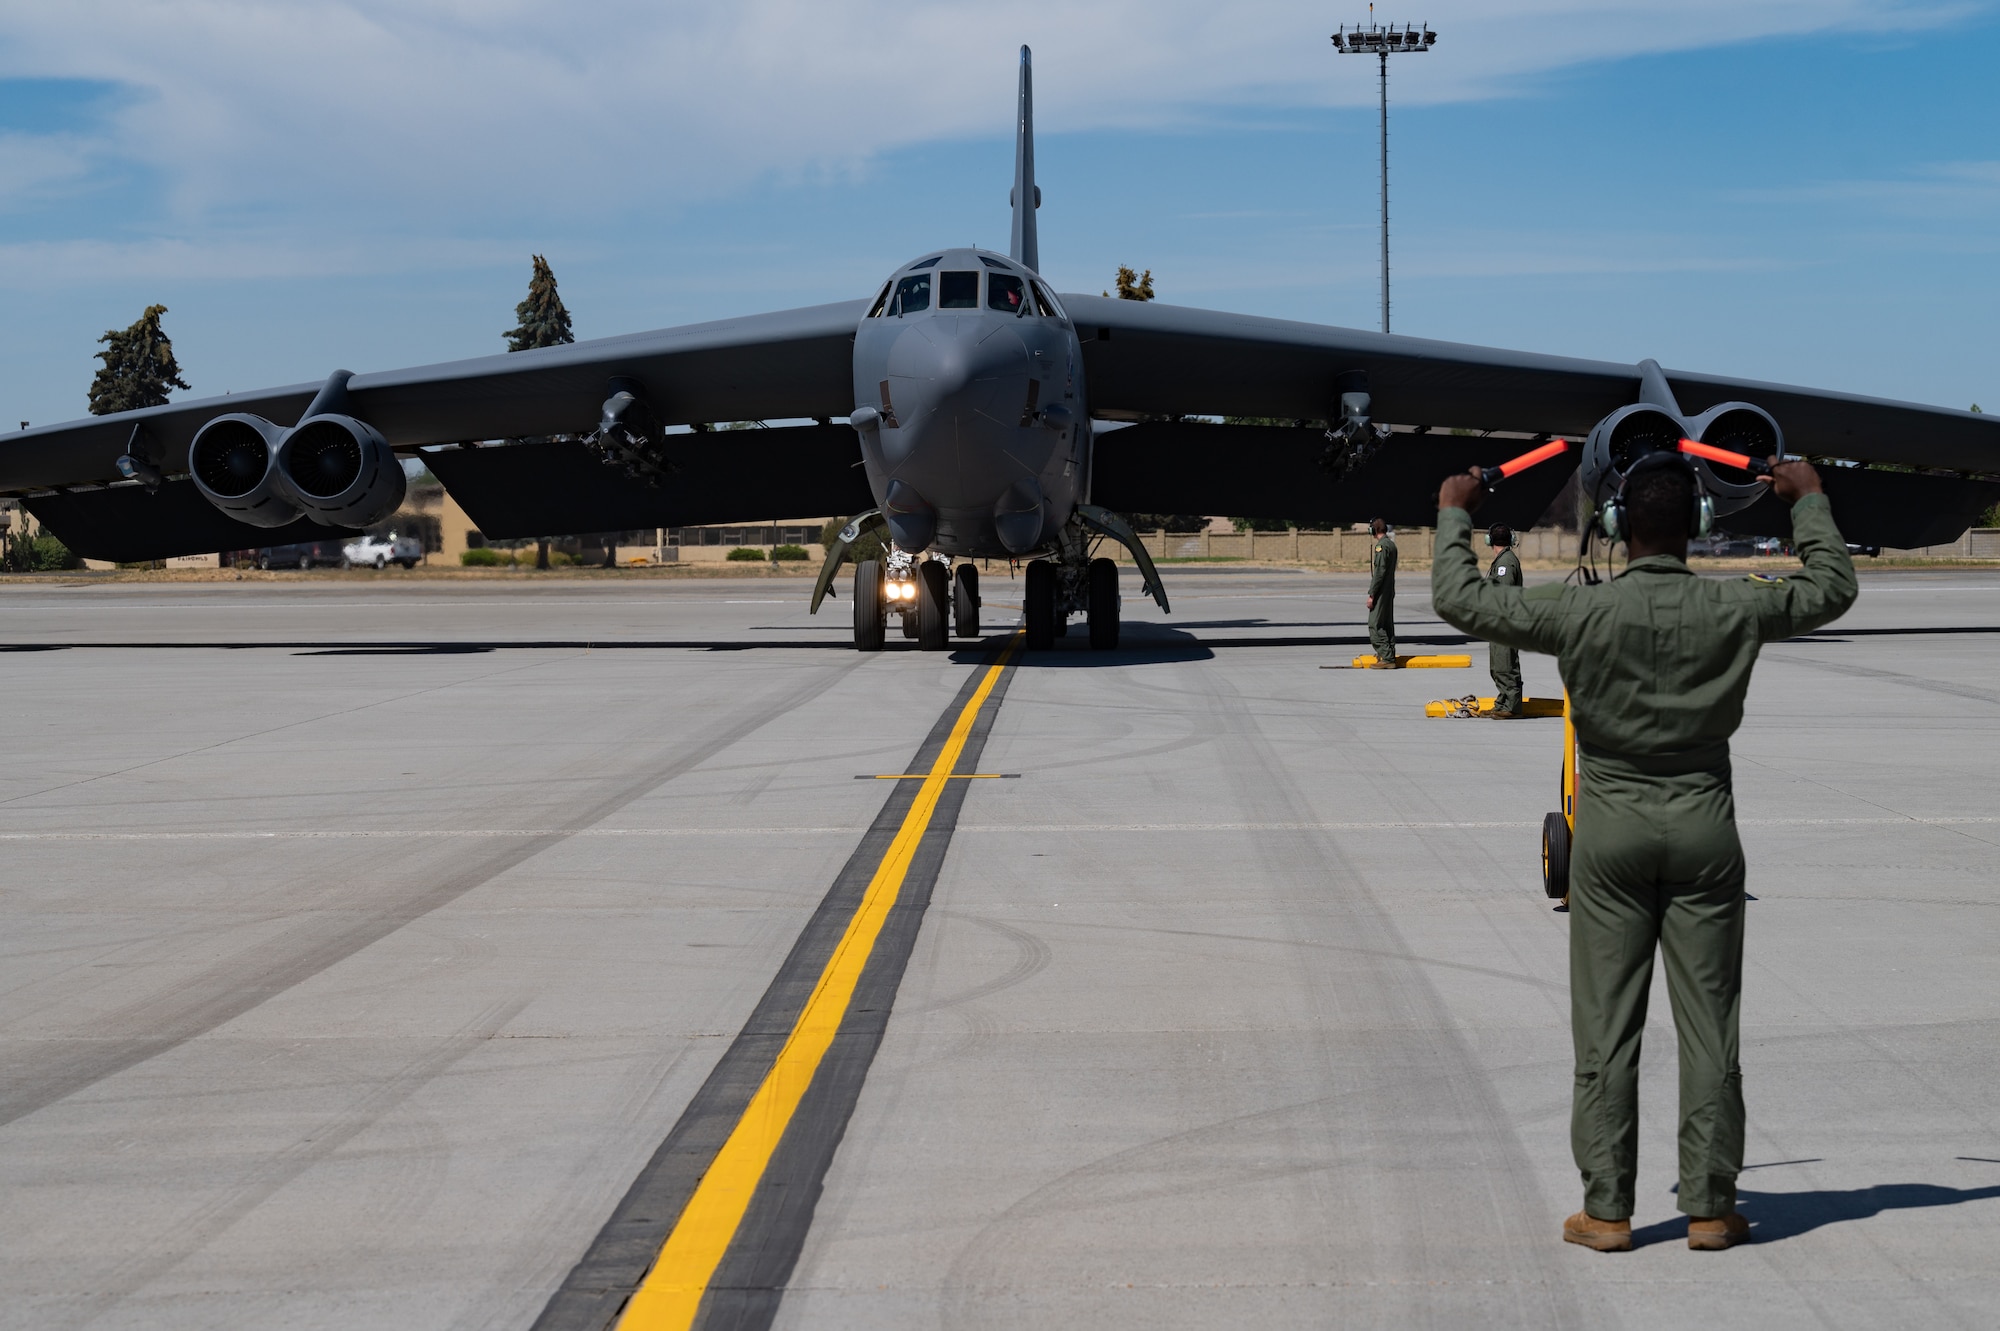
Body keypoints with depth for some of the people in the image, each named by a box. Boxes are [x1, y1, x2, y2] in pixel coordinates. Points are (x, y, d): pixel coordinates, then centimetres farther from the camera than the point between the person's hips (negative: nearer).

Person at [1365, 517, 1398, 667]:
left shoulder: (1381, 546, -16)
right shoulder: (1391, 544, 14)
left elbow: (1379, 571, -21)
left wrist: (1371, 594, -18)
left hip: (1381, 591, -10)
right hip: (1390, 590, 10)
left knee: (1375, 626, -9)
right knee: (1387, 625, 15)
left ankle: (1387, 658, -14)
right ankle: (1389, 655, 19)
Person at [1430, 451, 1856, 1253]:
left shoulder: (1583, 613, -11)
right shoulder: (1733, 611, -6)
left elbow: (1459, 600, -4)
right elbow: (1833, 588, 13)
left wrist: (1454, 515, 11)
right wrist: (1809, 503, 27)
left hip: (1611, 833, -1)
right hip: (1704, 830, 1)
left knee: (1607, 1029, 4)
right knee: (1708, 1027, 6)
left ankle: (1606, 1210, 6)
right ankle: (1709, 1208, 11)